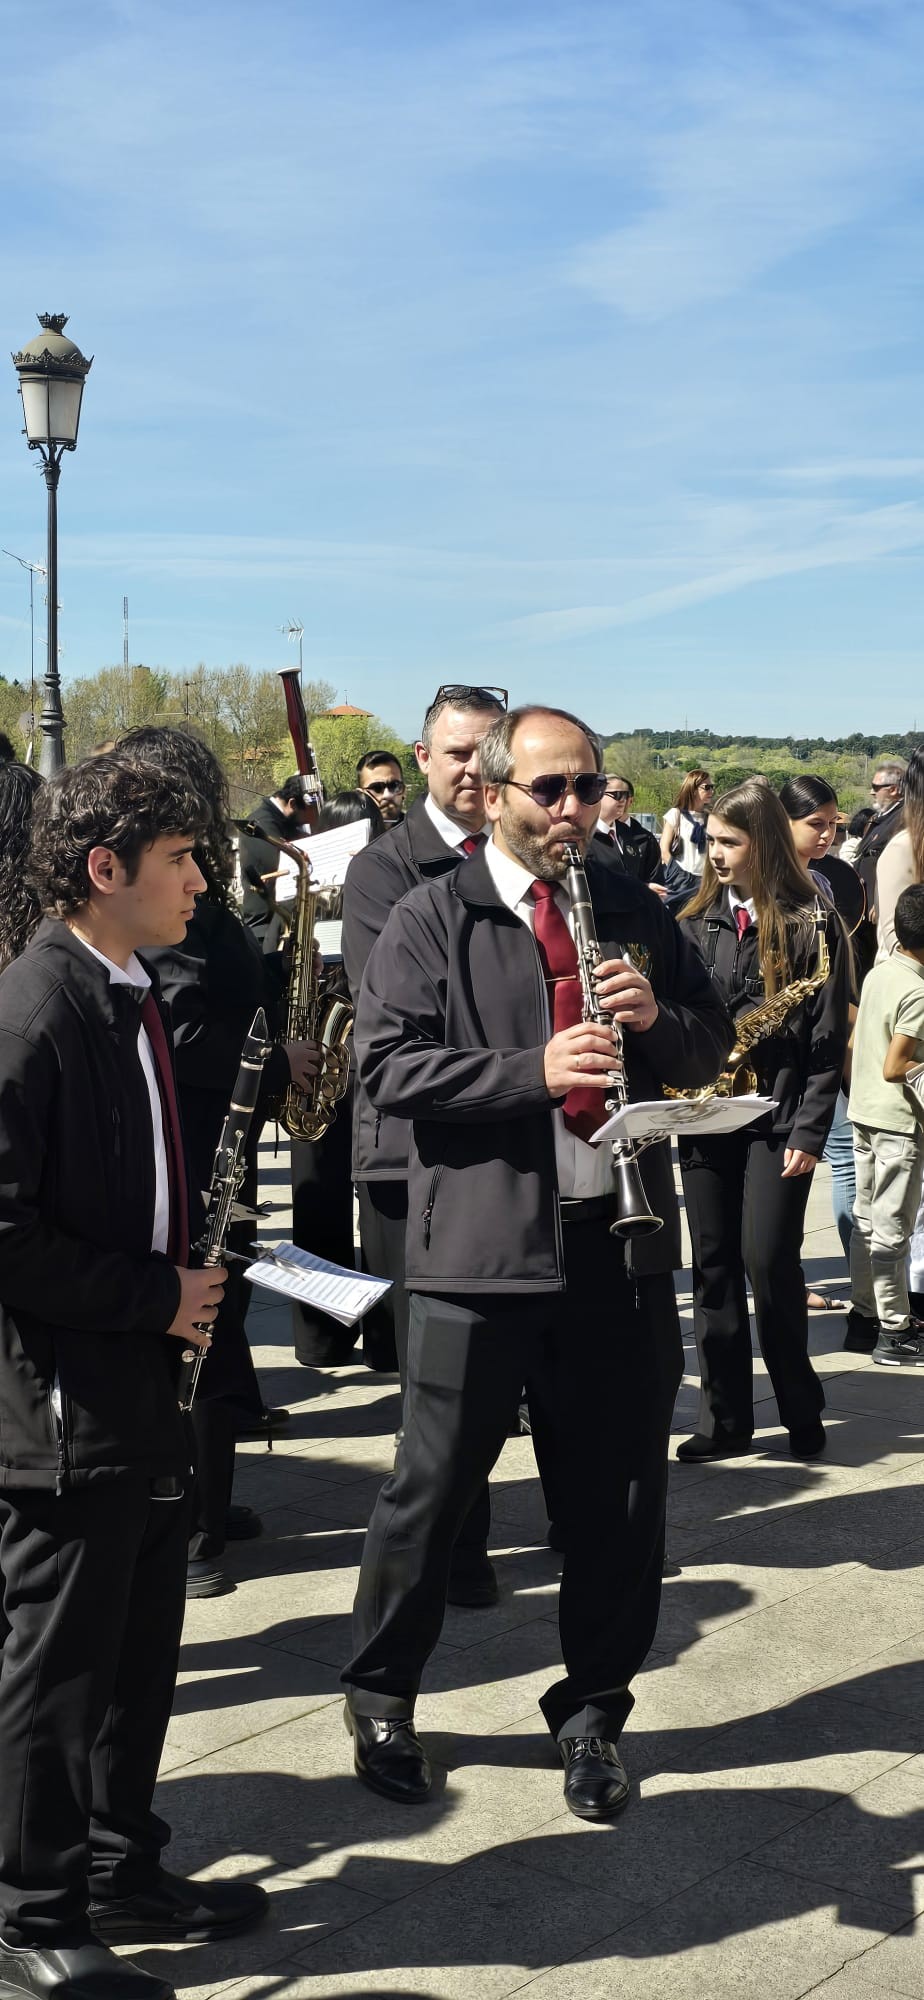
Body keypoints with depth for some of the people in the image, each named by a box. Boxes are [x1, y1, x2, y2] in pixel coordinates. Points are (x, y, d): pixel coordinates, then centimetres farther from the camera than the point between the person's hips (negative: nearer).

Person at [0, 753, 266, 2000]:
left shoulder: (129, 997, 8)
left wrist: (183, 1284, 5)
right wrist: (152, 1297, -17)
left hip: (143, 1394, 9)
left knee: (139, 1658, 20)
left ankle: (123, 1874, 37)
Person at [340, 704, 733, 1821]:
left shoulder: (634, 913, 11)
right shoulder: (432, 921, -1)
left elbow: (710, 1047, 15)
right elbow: (387, 1066, -11)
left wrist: (657, 1017, -7)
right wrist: (534, 1070, -22)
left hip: (619, 1245, 4)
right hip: (482, 1248, -3)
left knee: (619, 1499, 11)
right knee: (431, 1492, 6)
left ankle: (590, 1713, 30)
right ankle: (379, 1700, 28)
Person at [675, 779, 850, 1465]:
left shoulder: (812, 924, -4)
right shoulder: (695, 921, 9)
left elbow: (829, 1039, -6)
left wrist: (810, 1131, -12)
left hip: (778, 1117, -4)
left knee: (768, 1260, -8)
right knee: (714, 1265, 7)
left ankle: (803, 1411, 11)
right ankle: (726, 1420, 16)